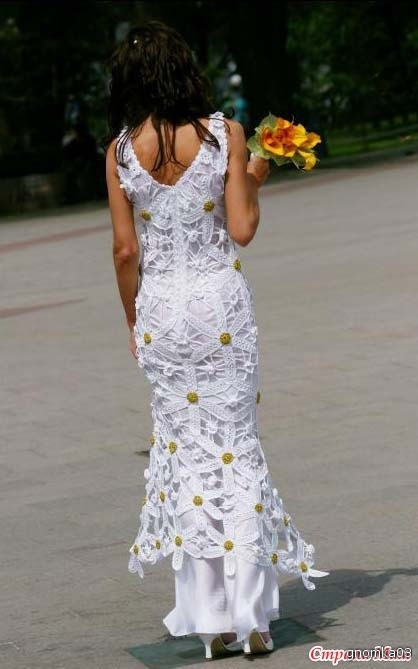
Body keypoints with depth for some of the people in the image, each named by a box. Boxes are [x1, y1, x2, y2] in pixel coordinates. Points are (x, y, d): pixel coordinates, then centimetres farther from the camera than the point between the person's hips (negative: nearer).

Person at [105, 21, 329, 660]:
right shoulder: (223, 134, -7)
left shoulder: (121, 151, -3)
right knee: (238, 447, 7)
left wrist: (133, 322, 11)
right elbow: (242, 230, -7)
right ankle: (252, 618, 4)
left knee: (184, 450, 9)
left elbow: (126, 250, -2)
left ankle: (212, 621, 10)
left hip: (160, 307, 1)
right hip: (222, 301, -1)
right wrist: (252, 181, 12)